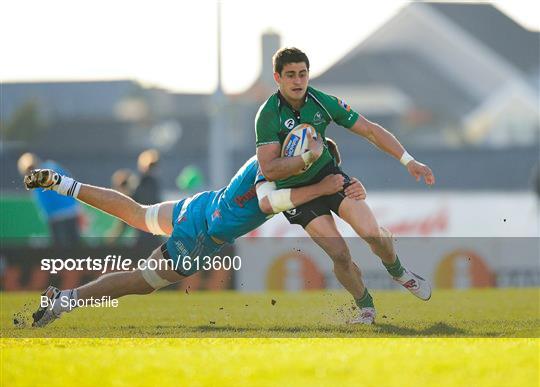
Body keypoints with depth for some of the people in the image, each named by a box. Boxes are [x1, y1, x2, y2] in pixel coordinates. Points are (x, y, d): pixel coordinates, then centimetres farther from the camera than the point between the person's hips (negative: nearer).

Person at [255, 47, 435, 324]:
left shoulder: (323, 102, -12)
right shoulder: (268, 115, -22)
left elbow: (370, 130, -7)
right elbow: (269, 170, -27)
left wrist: (408, 161, -14)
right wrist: (308, 158, -40)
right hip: (295, 190, -3)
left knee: (372, 233, -16)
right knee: (339, 254, -16)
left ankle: (397, 271, 18)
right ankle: (365, 306, 11)